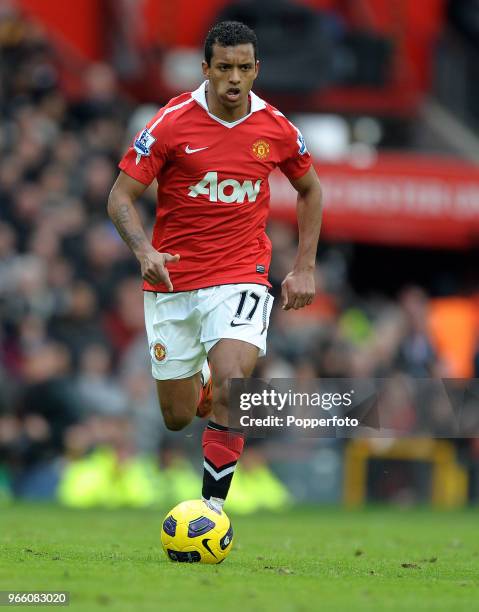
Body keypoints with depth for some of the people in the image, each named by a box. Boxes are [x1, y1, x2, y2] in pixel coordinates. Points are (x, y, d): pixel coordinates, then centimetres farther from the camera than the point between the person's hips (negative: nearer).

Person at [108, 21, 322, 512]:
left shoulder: (276, 129, -2)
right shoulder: (172, 122, -9)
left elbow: (309, 190, 17)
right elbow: (120, 197, -8)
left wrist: (304, 267, 10)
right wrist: (143, 250, -26)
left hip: (240, 278, 0)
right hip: (171, 280, 0)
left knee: (231, 386, -25)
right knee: (178, 418, 7)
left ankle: (214, 502, -14)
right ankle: (203, 378, 44)